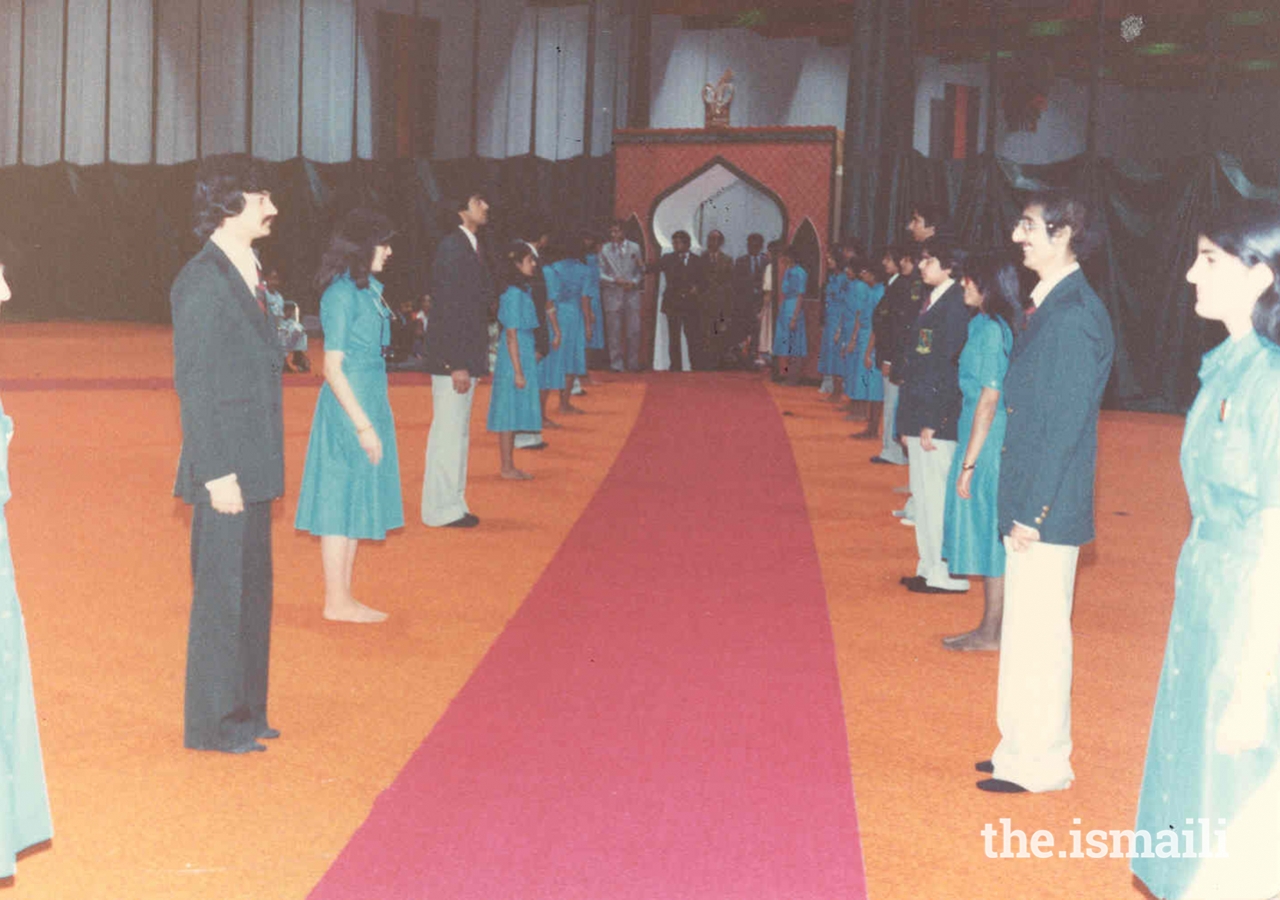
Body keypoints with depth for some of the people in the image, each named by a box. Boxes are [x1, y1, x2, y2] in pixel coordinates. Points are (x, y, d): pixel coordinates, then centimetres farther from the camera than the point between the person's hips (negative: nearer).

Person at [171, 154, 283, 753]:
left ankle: (243, 712, 27)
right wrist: (217, 473, -19)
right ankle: (213, 725, 11)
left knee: (251, 590, 16)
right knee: (223, 596, -1)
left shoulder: (246, 274, 13)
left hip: (252, 467, 9)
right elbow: (192, 384, -17)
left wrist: (260, 466, 17)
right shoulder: (202, 282, -14)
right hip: (225, 469, -9)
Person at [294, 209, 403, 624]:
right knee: (341, 500, -2)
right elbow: (332, 366, -18)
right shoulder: (342, 294, -15)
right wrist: (363, 424, -19)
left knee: (354, 500, 13)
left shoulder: (366, 289, 12)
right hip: (349, 407, -9)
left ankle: (344, 598, 20)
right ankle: (336, 602, 6)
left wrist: (371, 418, 14)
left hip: (369, 404, 9)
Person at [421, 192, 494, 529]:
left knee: (458, 433, 15)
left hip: (467, 354, 10)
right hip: (451, 356, -10)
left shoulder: (473, 245, 14)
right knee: (449, 432, -4)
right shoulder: (452, 246, -14)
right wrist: (456, 364, -22)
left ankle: (453, 504, 24)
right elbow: (446, 307, -19)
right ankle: (441, 510, 4)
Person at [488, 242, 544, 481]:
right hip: (514, 361, -9)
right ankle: (507, 468, 2)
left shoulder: (523, 291, 12)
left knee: (513, 415, 12)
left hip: (524, 357, 9)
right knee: (509, 414, -3)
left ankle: (509, 466, 17)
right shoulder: (514, 294, -16)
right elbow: (511, 336, -17)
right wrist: (518, 371, -18)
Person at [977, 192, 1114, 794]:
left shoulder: (1074, 316, -17)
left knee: (1039, 633, 0)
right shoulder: (1050, 307, 12)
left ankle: (1042, 764, 11)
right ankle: (1021, 748, 29)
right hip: (1028, 502, 10)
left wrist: (1033, 512, -18)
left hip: (1048, 510, -10)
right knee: (1023, 628, 17)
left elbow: (1066, 423, -19)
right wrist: (1020, 506, 16)